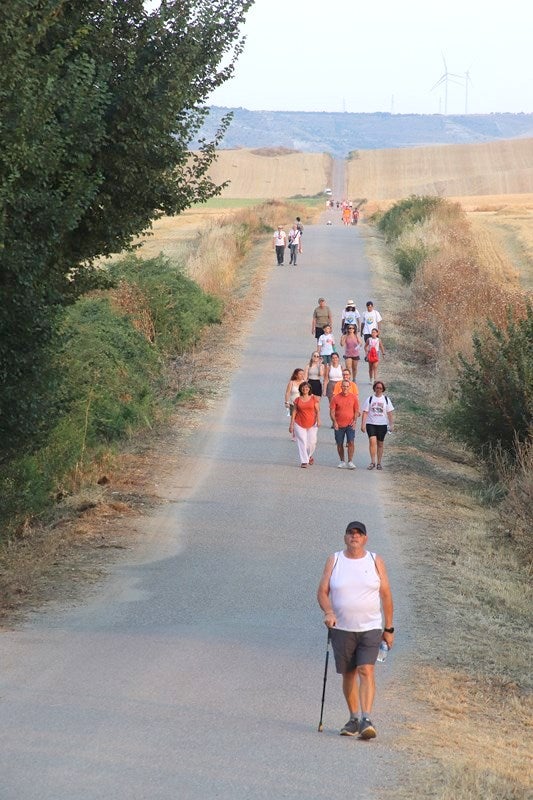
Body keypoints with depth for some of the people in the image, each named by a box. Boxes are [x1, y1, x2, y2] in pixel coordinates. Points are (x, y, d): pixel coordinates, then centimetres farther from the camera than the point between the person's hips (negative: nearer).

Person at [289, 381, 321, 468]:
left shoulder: (314, 399, 3)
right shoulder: (297, 400, 5)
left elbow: (317, 411, 3)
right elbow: (294, 412, 6)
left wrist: (318, 420, -12)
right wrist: (291, 424, 2)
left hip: (312, 424, 0)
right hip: (299, 424, 0)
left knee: (312, 442, 1)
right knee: (302, 442, -5)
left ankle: (309, 456, 30)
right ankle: (304, 461, -1)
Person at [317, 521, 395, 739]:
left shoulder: (375, 561, 4)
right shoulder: (334, 561, 5)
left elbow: (386, 595, 7)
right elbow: (322, 592, 1)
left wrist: (388, 629, 5)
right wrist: (328, 612, -19)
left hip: (370, 628, -2)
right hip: (341, 629, 2)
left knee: (366, 671, -15)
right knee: (348, 674, 9)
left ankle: (366, 719, -21)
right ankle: (354, 719, 22)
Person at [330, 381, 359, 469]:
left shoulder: (354, 397, 2)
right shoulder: (335, 398, 0)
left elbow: (356, 411, 8)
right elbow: (332, 411, 0)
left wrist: (354, 421, -6)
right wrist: (334, 422, -13)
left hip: (350, 424, -1)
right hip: (339, 425, 1)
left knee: (351, 442, -13)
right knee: (339, 444, 7)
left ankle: (350, 462, -9)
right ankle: (342, 461, 22)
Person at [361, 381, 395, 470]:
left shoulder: (386, 400, 7)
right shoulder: (369, 399, 3)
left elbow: (390, 413, 9)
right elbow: (365, 412, 1)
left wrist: (391, 425, 3)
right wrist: (363, 424, -6)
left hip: (382, 425, 1)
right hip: (371, 424, -1)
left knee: (380, 444, 6)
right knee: (372, 441, -17)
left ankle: (379, 463, 15)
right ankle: (373, 462, -14)